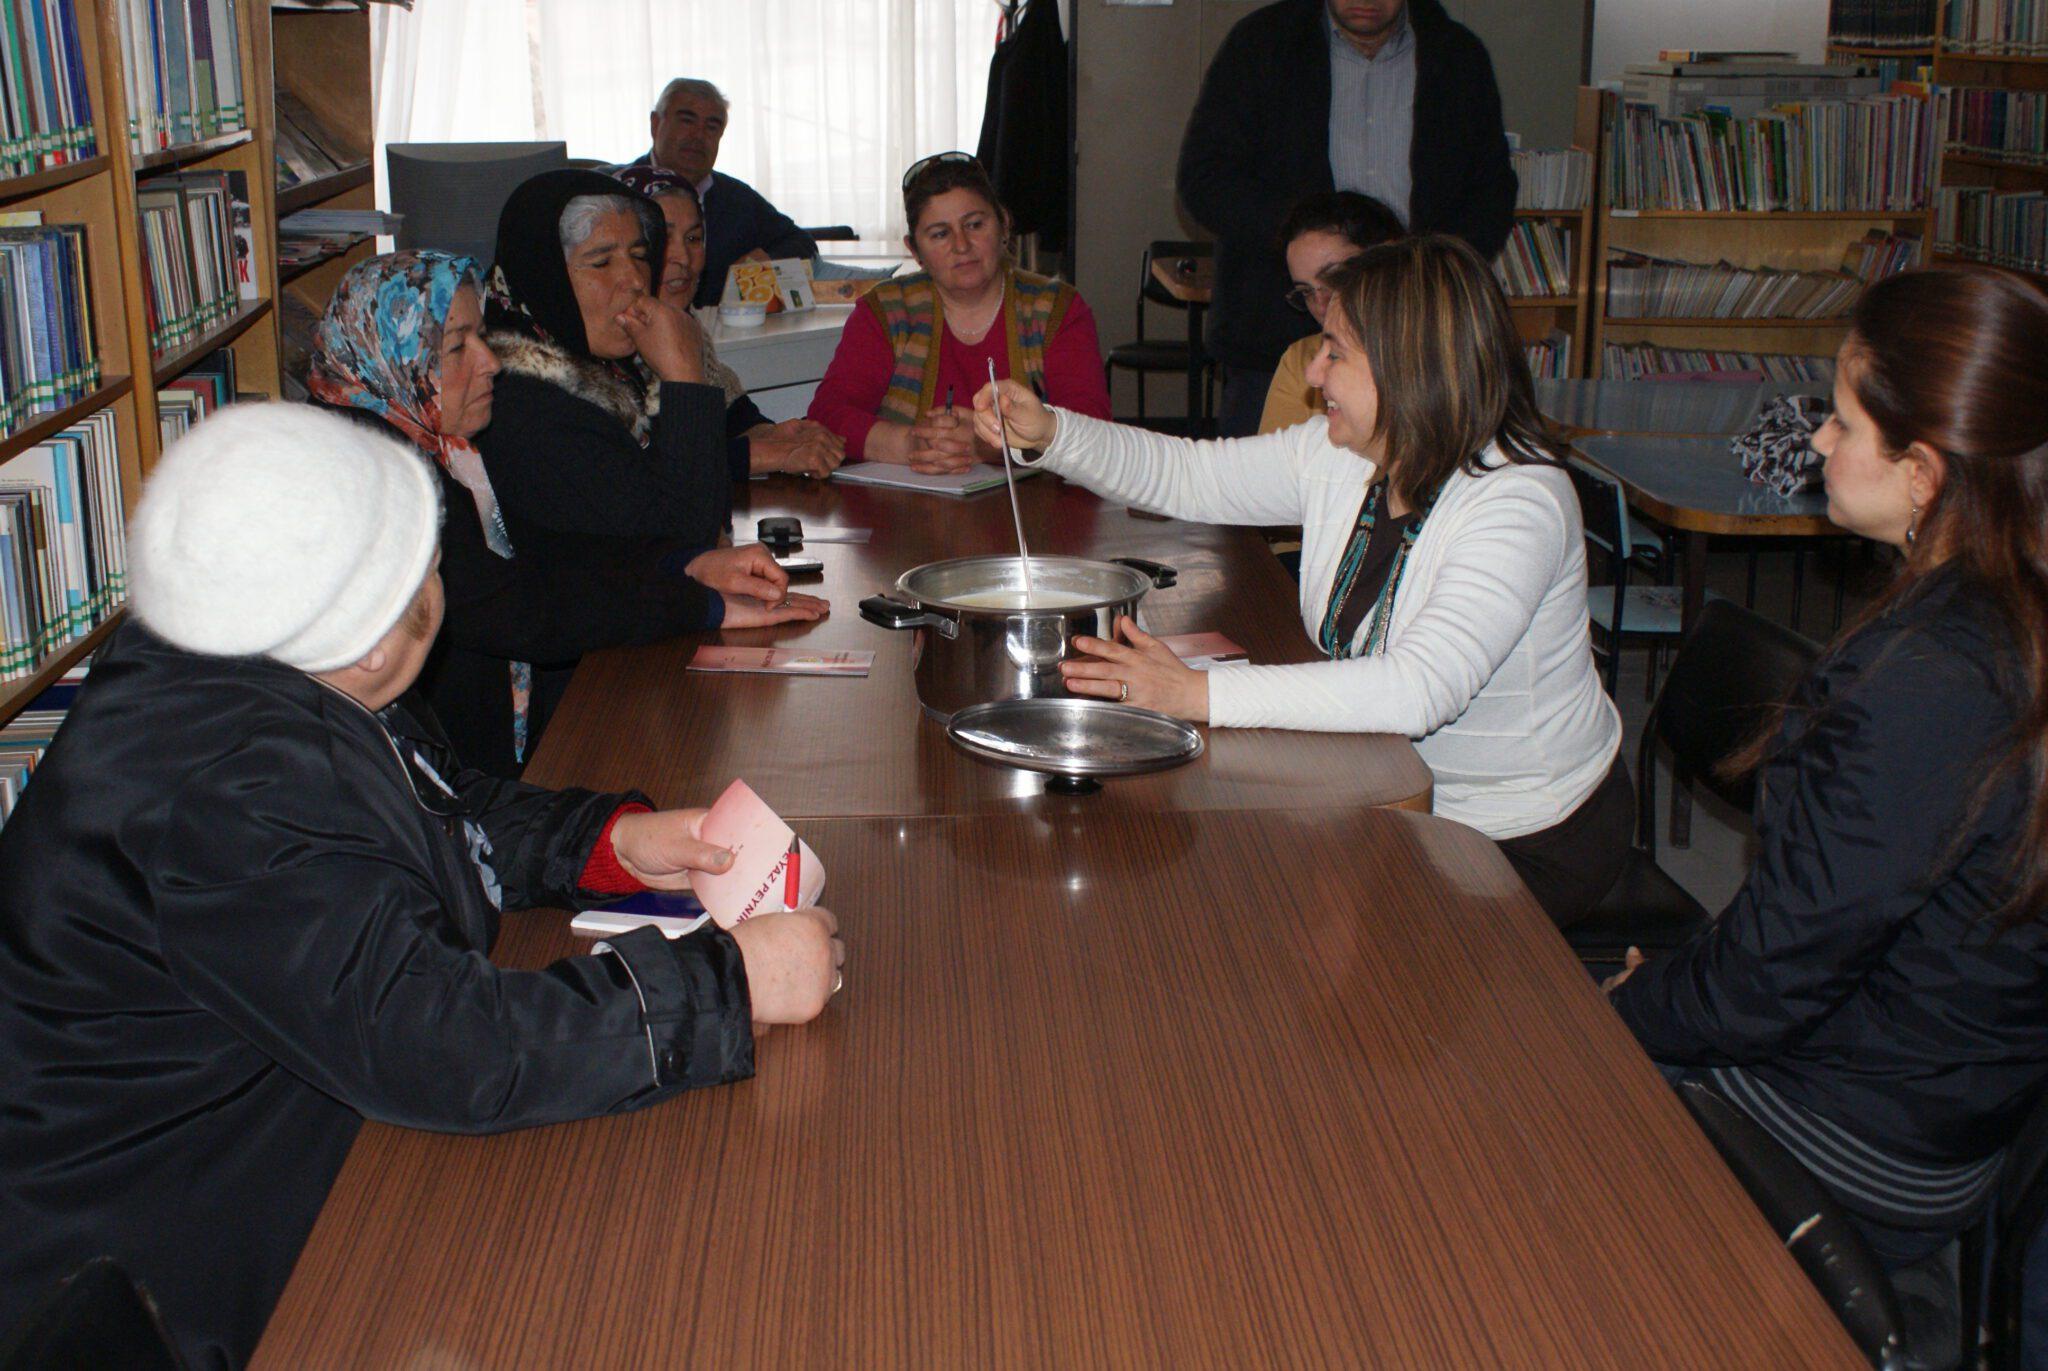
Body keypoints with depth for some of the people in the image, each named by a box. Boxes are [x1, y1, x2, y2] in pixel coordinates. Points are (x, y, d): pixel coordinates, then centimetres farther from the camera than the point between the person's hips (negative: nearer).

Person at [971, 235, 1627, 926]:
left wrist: (1199, 694, -44)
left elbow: (1417, 691, -41)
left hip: (1527, 839, -6)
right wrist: (1049, 432, -10)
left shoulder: (1519, 503, -28)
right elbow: (1188, 475, 6)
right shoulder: (1337, 454, -6)